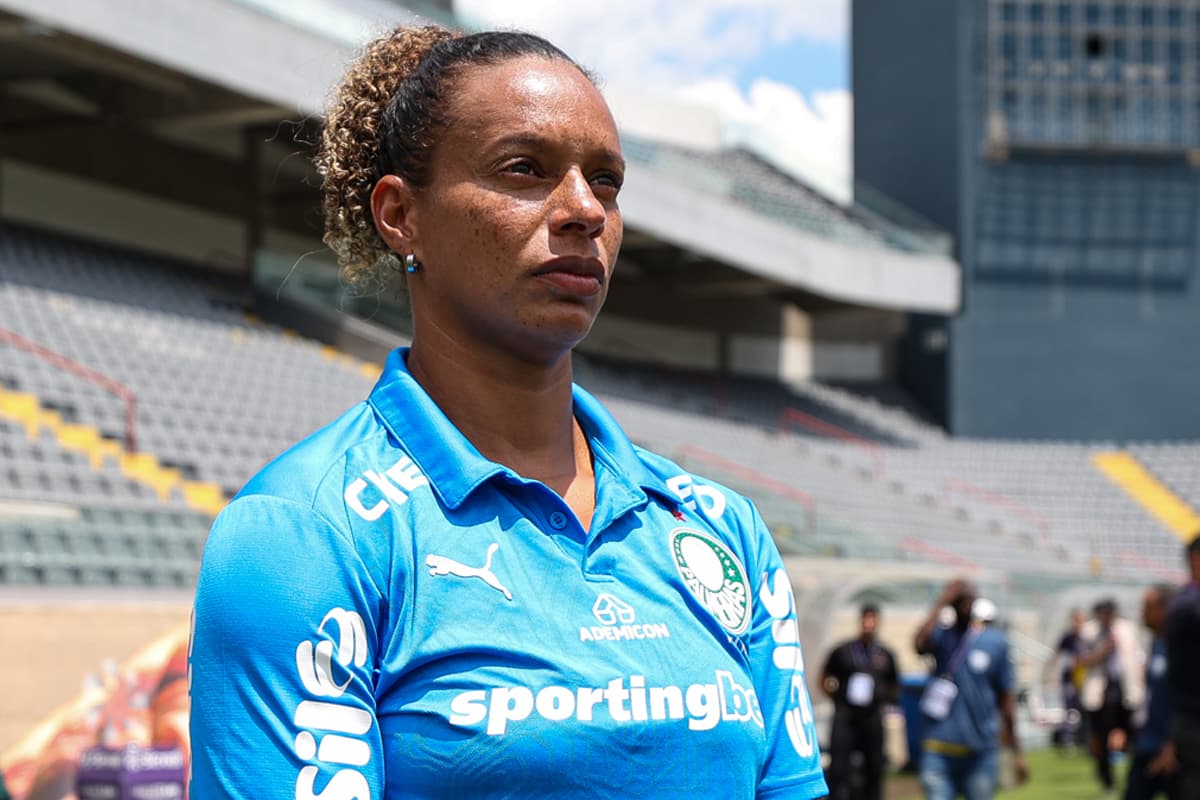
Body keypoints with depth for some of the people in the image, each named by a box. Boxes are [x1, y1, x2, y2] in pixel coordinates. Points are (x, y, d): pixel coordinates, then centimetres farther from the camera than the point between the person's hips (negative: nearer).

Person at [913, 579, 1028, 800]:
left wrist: (1016, 751, 9)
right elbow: (921, 644, -25)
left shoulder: (996, 642, 4)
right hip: (939, 750, -1)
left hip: (980, 750, 1)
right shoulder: (941, 636, 2)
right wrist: (941, 603, -18)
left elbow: (1006, 698, 8)